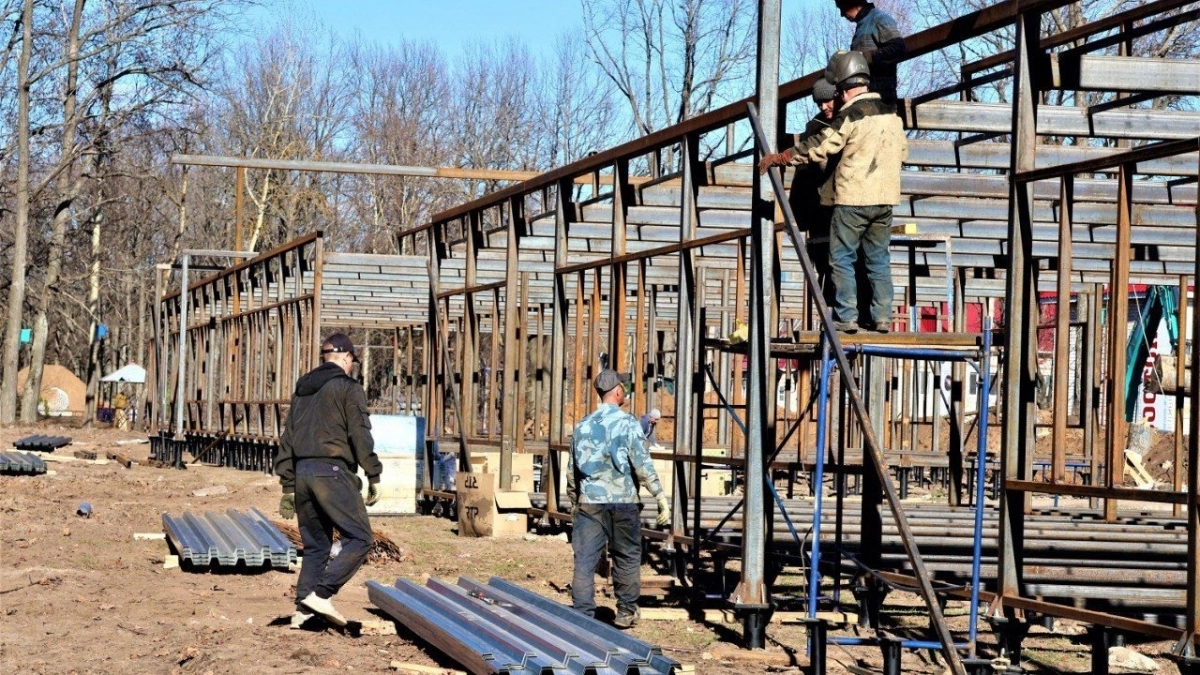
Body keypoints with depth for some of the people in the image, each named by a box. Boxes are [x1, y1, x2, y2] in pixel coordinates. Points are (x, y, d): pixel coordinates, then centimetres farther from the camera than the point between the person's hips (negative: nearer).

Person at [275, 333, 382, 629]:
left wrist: (288, 485, 21)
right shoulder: (348, 388, -2)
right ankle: (321, 594, -17)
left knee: (316, 545, 14)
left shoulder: (302, 390, 20)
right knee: (359, 539, -5)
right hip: (332, 471, -8)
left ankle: (303, 609, 6)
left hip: (302, 472, 8)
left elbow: (287, 440, 19)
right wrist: (374, 476, -6)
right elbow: (360, 436, -10)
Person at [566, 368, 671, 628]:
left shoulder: (583, 426, 10)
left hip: (590, 501, 3)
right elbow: (642, 465, -13)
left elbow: (572, 470, 16)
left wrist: (574, 504, 27)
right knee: (627, 557, 11)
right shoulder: (627, 423, -5)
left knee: (585, 559, 1)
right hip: (623, 500, -3)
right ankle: (626, 611, 19)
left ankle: (583, 614, -4)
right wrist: (661, 497, -11)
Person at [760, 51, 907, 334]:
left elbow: (817, 148, -14)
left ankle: (847, 318, -2)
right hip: (885, 198, 7)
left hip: (853, 199, -7)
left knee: (842, 258, 1)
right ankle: (882, 317, 10)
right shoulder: (890, 111, 8)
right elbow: (902, 150, 18)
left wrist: (777, 158, -7)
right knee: (879, 259, 12)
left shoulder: (850, 115, -13)